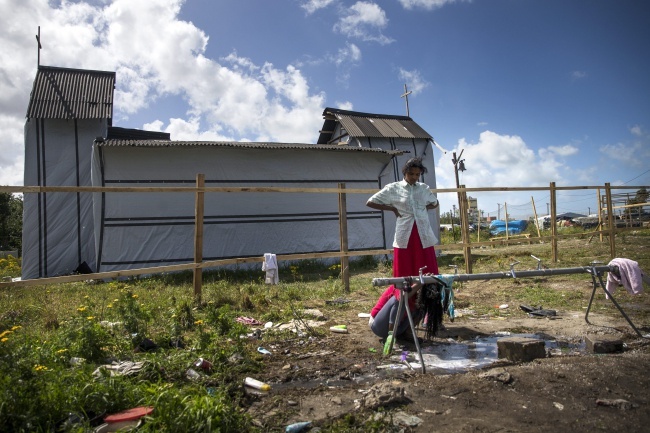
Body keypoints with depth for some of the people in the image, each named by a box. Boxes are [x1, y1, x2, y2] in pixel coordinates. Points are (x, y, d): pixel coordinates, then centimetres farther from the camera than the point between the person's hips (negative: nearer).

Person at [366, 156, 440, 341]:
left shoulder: (424, 188, 11)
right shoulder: (393, 188, 1)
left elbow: (435, 203, 28)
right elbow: (370, 202, 2)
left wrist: (423, 209, 9)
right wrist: (393, 209, -3)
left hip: (423, 237, 3)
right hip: (405, 238, -3)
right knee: (404, 279, 2)